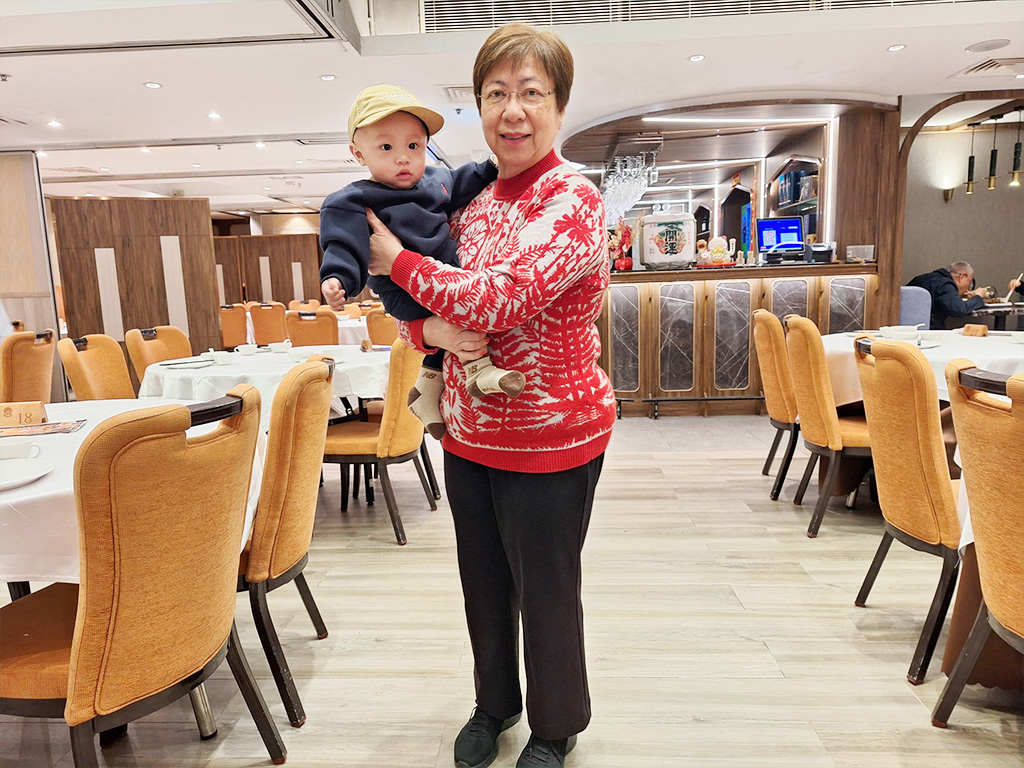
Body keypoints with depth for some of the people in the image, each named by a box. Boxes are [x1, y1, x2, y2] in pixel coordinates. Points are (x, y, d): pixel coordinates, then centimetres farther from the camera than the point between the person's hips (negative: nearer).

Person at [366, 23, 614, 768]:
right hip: (468, 433, 7)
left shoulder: (573, 200, -15)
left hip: (549, 440, -6)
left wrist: (398, 260, -15)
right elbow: (410, 309, 7)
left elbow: (498, 300, -28)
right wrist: (430, 330, -17)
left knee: (546, 590, 12)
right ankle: (493, 704, 47)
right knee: (484, 581, 21)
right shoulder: (473, 199, 7)